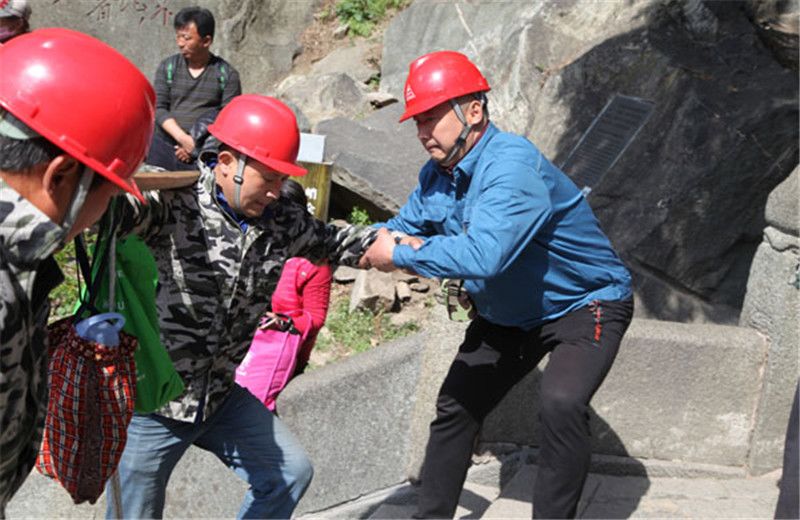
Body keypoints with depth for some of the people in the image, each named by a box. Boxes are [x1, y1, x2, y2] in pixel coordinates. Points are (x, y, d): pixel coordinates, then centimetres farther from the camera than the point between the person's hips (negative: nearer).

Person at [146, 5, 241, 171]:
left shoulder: (227, 74, 2)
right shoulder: (167, 67, 9)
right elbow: (159, 108, 3)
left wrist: (196, 146, -10)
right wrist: (184, 139, -12)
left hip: (203, 156, -2)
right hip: (165, 147, 3)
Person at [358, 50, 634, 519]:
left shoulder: (512, 167, -32)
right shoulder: (438, 174, -4)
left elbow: (484, 255, -45)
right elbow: (402, 229, 7)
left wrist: (401, 255, -35)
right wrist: (376, 242, -18)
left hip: (584, 305, -8)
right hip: (508, 316, 8)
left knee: (561, 404, -32)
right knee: (456, 409, 11)